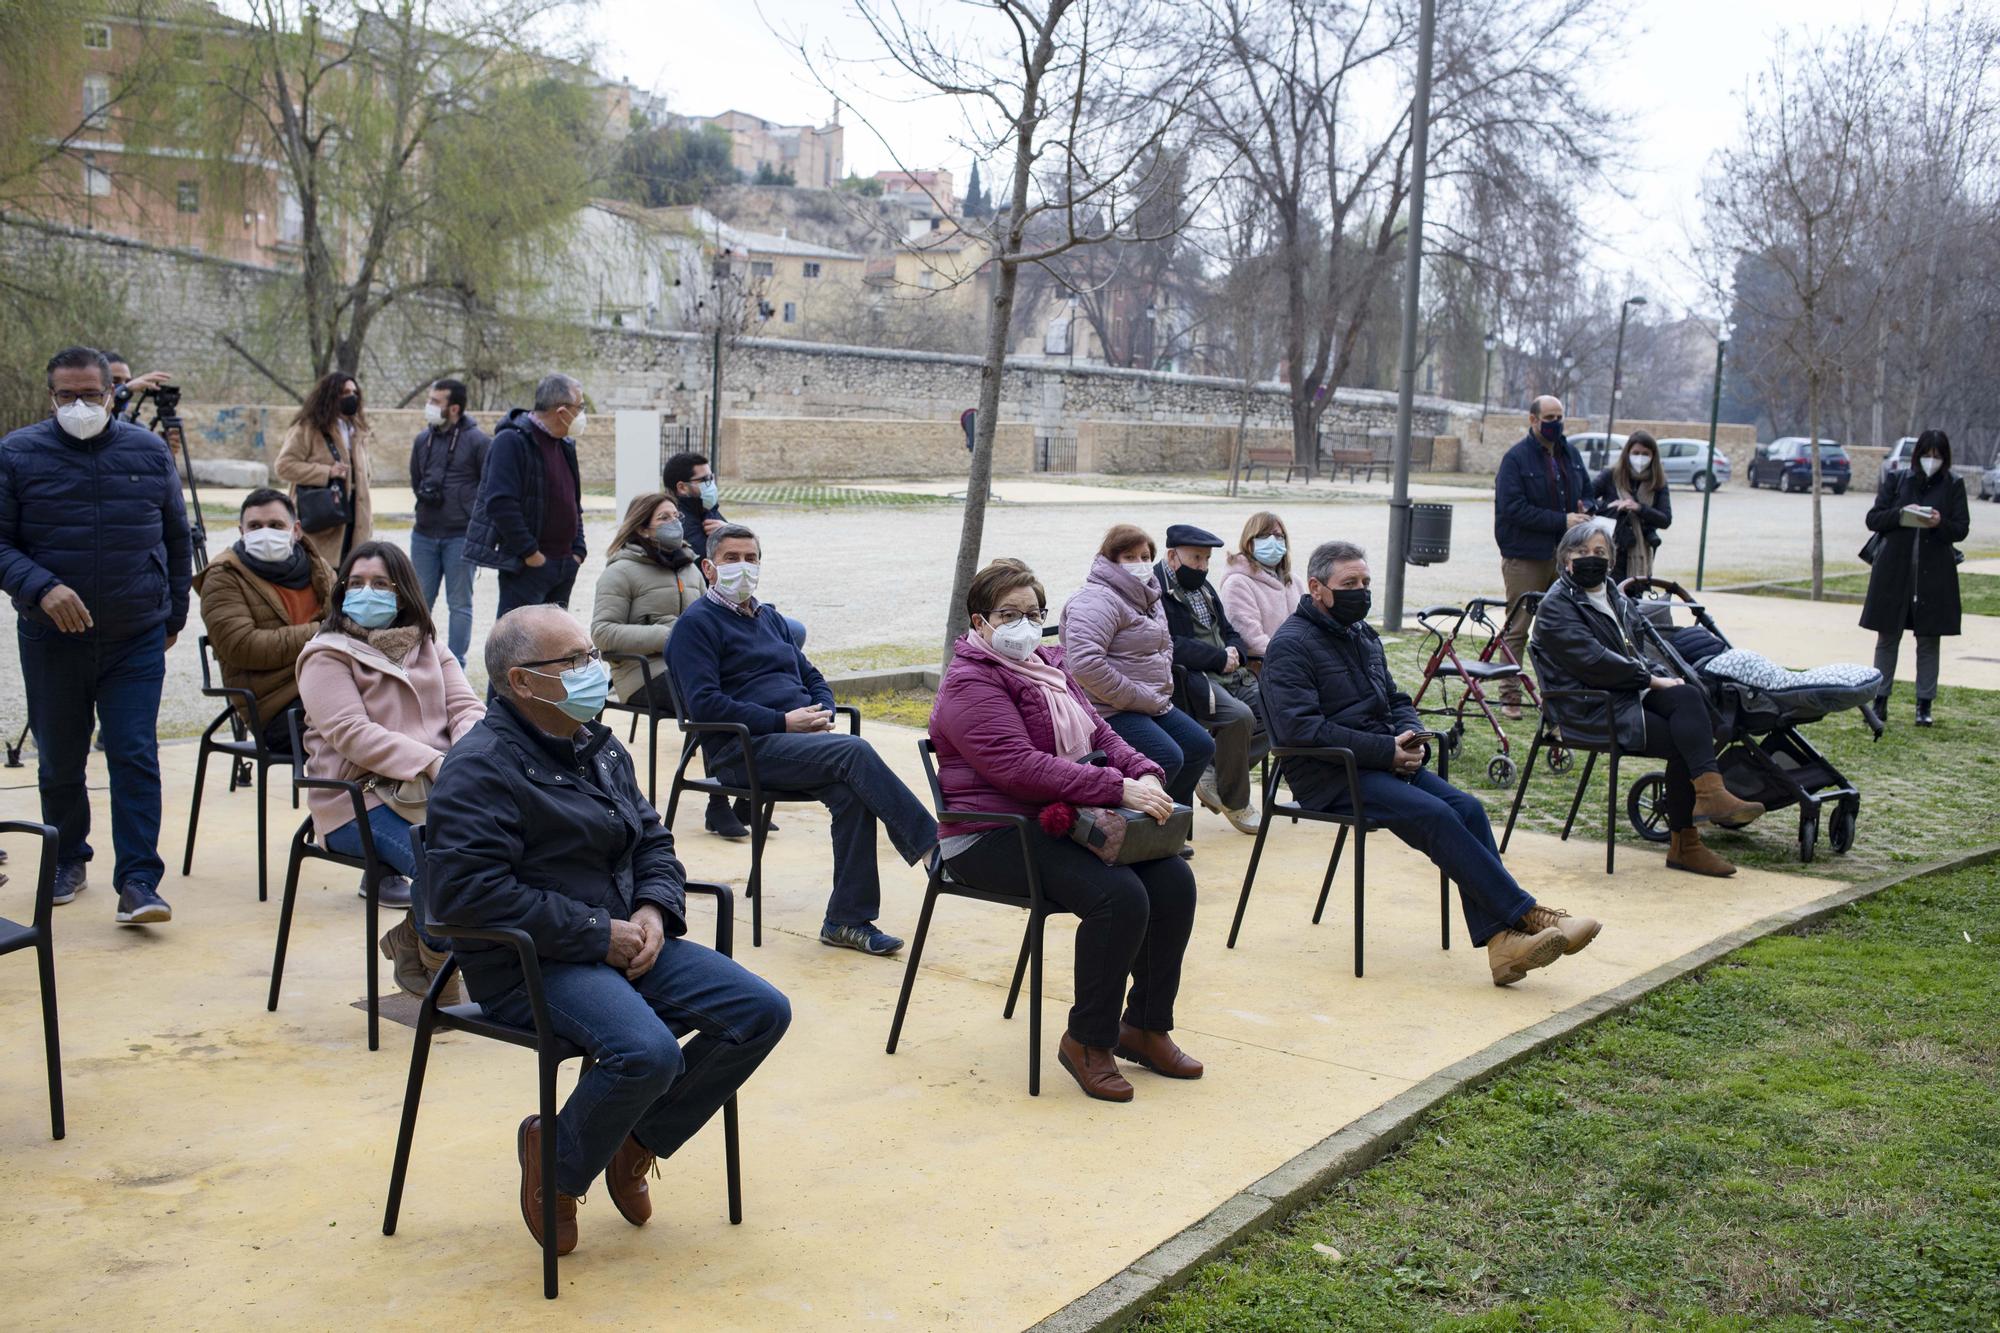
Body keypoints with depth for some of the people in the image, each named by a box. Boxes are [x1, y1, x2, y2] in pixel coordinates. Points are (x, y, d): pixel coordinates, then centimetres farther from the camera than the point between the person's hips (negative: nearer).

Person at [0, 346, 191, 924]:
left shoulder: (149, 452, 3)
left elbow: (176, 540, 13)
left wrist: (174, 615, 15)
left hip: (137, 641, 0)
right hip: (52, 641, 0)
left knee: (136, 758, -7)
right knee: (59, 762, 13)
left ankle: (138, 883, -5)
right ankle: (67, 861, 33)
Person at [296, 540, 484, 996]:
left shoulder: (428, 648, 22)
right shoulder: (326, 657, 3)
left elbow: (467, 708, 9)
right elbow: (352, 733, -12)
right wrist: (431, 762, -25)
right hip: (359, 800, -5)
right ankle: (422, 952, -1)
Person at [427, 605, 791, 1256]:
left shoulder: (600, 747, 15)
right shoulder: (481, 768, -12)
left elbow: (653, 841, 22)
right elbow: (470, 891, -22)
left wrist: (654, 910, -1)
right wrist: (598, 933, -20)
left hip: (626, 941, 8)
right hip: (530, 963, -8)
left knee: (763, 1012, -6)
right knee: (649, 1052, -33)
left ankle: (638, 1141, 10)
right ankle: (557, 1163, -2)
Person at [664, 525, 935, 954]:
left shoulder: (770, 618, 26)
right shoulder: (696, 623, 2)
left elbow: (813, 677, 29)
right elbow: (704, 704, -10)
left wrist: (822, 715, 4)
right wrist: (783, 722, -15)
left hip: (801, 738, 7)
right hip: (741, 748, -6)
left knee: (852, 793, -25)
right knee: (855, 752, -29)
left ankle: (848, 919, -21)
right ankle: (934, 850, -28)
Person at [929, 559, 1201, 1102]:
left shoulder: (1049, 665, 18)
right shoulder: (970, 683, -11)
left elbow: (1101, 734, 19)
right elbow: (1022, 768, -23)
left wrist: (1145, 774, -4)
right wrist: (1119, 789, -27)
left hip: (1066, 820, 9)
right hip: (993, 837, -8)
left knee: (1173, 879, -10)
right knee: (1119, 895, -28)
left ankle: (1146, 1027, 5)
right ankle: (1087, 1042, -10)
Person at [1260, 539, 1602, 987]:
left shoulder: (1362, 635, 21)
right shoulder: (1290, 646, -7)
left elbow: (1396, 701, 27)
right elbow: (1301, 728, -18)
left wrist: (1410, 738, 1)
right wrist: (1386, 750, -18)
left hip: (1384, 761, 8)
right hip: (1329, 776, -8)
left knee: (1466, 807, -17)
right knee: (1433, 815, -26)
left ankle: (1499, 939, -25)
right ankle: (1525, 914, -21)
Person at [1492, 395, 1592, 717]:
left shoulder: (1571, 453, 13)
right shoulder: (1516, 458, -7)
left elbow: (1587, 491, 24)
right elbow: (1514, 508, -15)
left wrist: (1585, 509, -2)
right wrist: (1562, 521, -18)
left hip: (1564, 555, 6)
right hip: (1525, 556, -6)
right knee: (1517, 628, -3)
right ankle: (1510, 697, 2)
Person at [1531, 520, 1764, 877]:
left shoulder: (1615, 596, 21)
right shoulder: (1556, 607, -6)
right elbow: (1595, 663, -17)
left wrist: (1662, 676, 4)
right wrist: (1652, 680, -15)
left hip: (1626, 694, 7)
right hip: (1589, 711, -7)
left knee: (1687, 696, -23)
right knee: (1682, 742, -22)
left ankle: (1709, 793, -27)